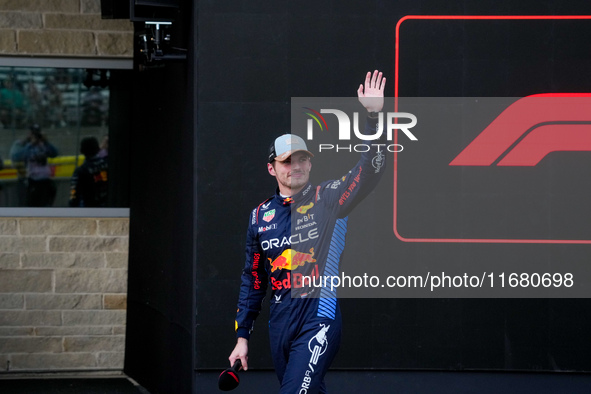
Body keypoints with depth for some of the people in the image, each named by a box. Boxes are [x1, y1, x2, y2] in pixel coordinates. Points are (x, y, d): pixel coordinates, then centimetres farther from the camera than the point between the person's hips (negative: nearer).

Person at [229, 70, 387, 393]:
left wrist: (373, 115, -31)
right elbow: (252, 280, 18)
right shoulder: (261, 215, 11)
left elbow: (370, 171, -19)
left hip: (319, 326, -5)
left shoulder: (328, 200, -2)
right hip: (279, 328, 5)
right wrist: (242, 336, 15)